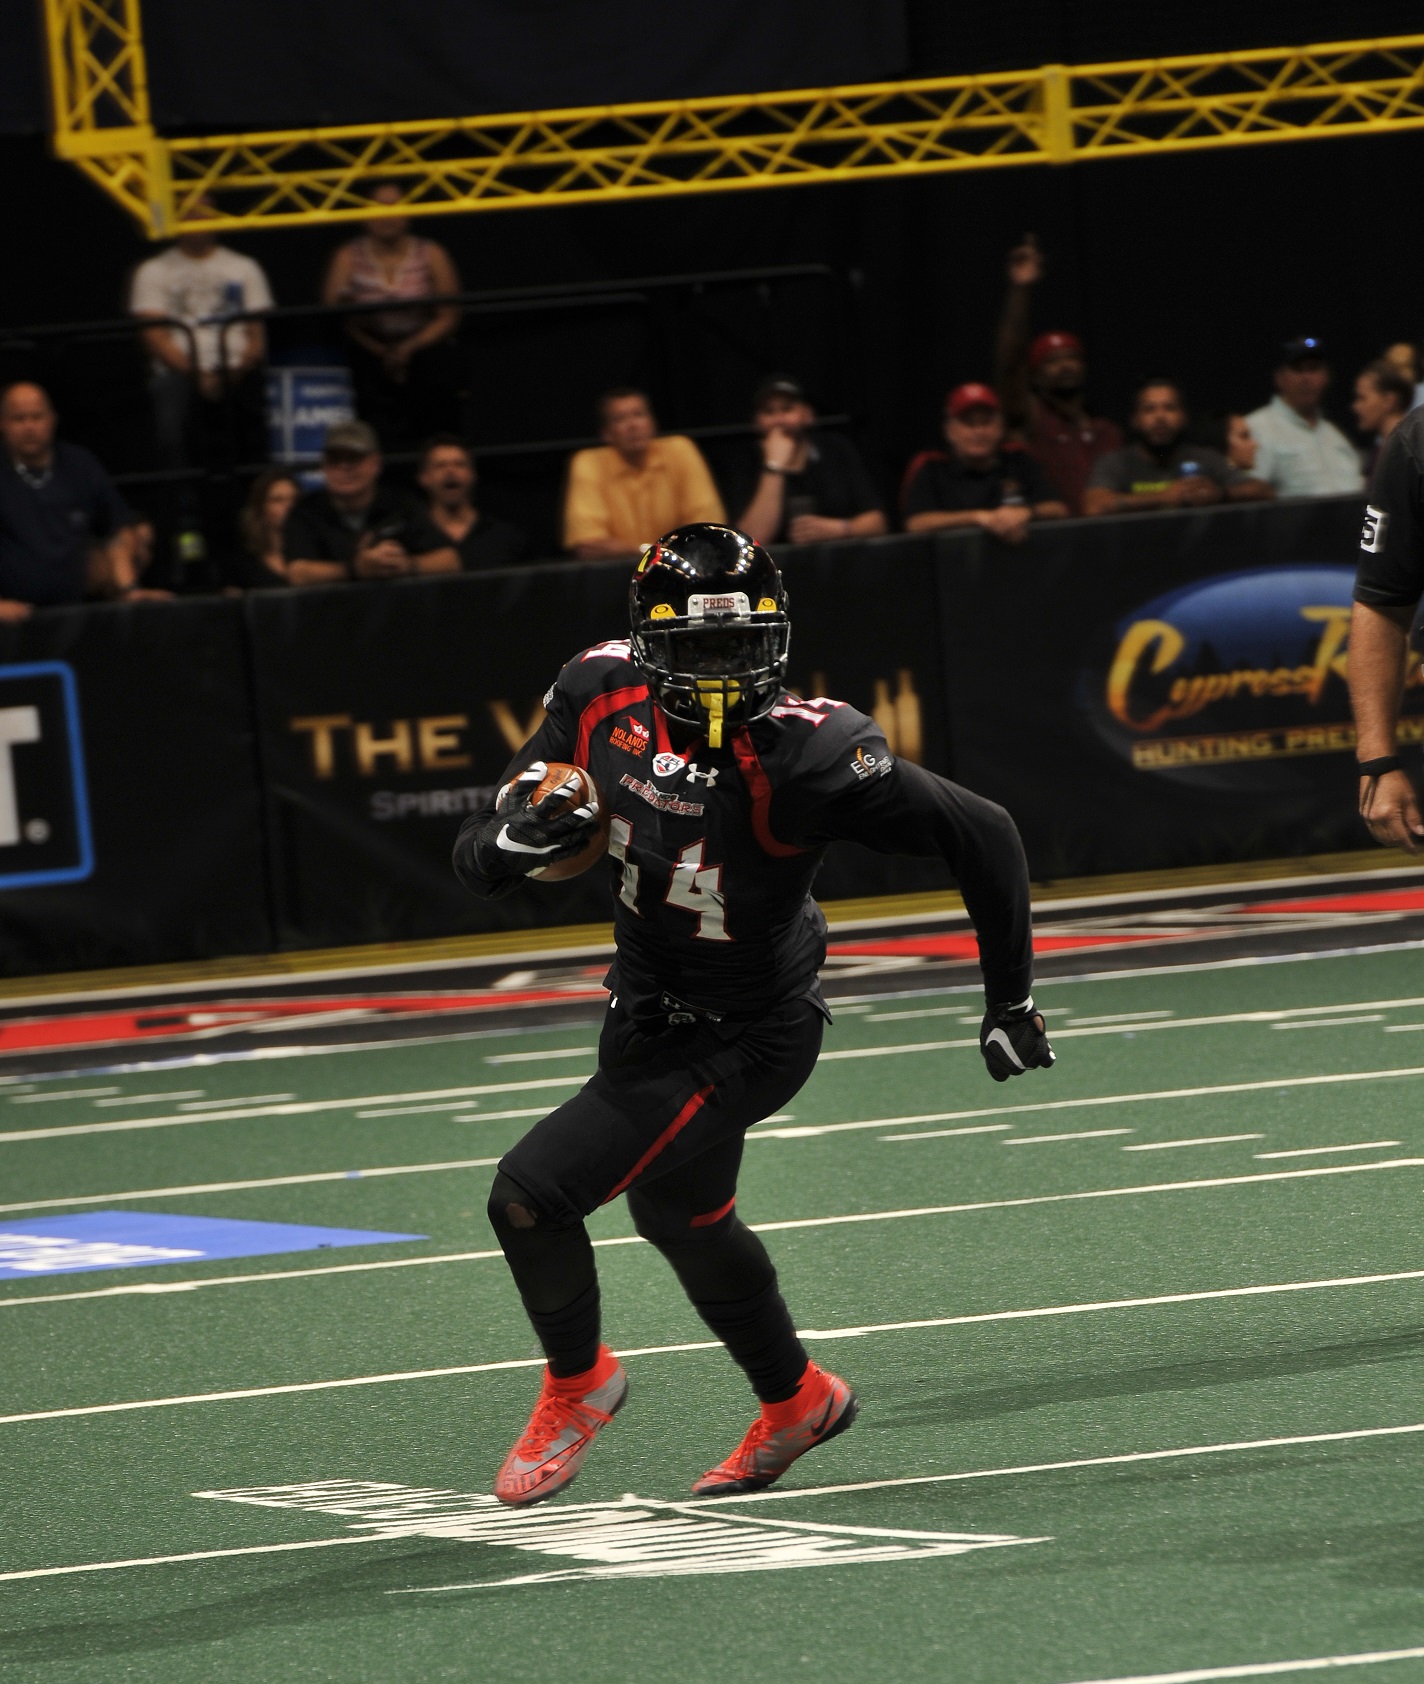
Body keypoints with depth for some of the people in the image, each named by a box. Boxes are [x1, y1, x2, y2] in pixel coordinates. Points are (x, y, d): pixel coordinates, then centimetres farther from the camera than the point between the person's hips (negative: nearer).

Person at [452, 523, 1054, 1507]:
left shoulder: (803, 754, -32)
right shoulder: (603, 699, -16)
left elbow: (981, 835, -23)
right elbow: (479, 864, -9)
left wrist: (1011, 1001, -16)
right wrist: (518, 836, -33)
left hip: (745, 1044, -7)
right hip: (647, 1010, 7)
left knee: (530, 1194, -11)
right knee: (678, 1213, 25)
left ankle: (578, 1382, 19)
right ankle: (796, 1400, 51)